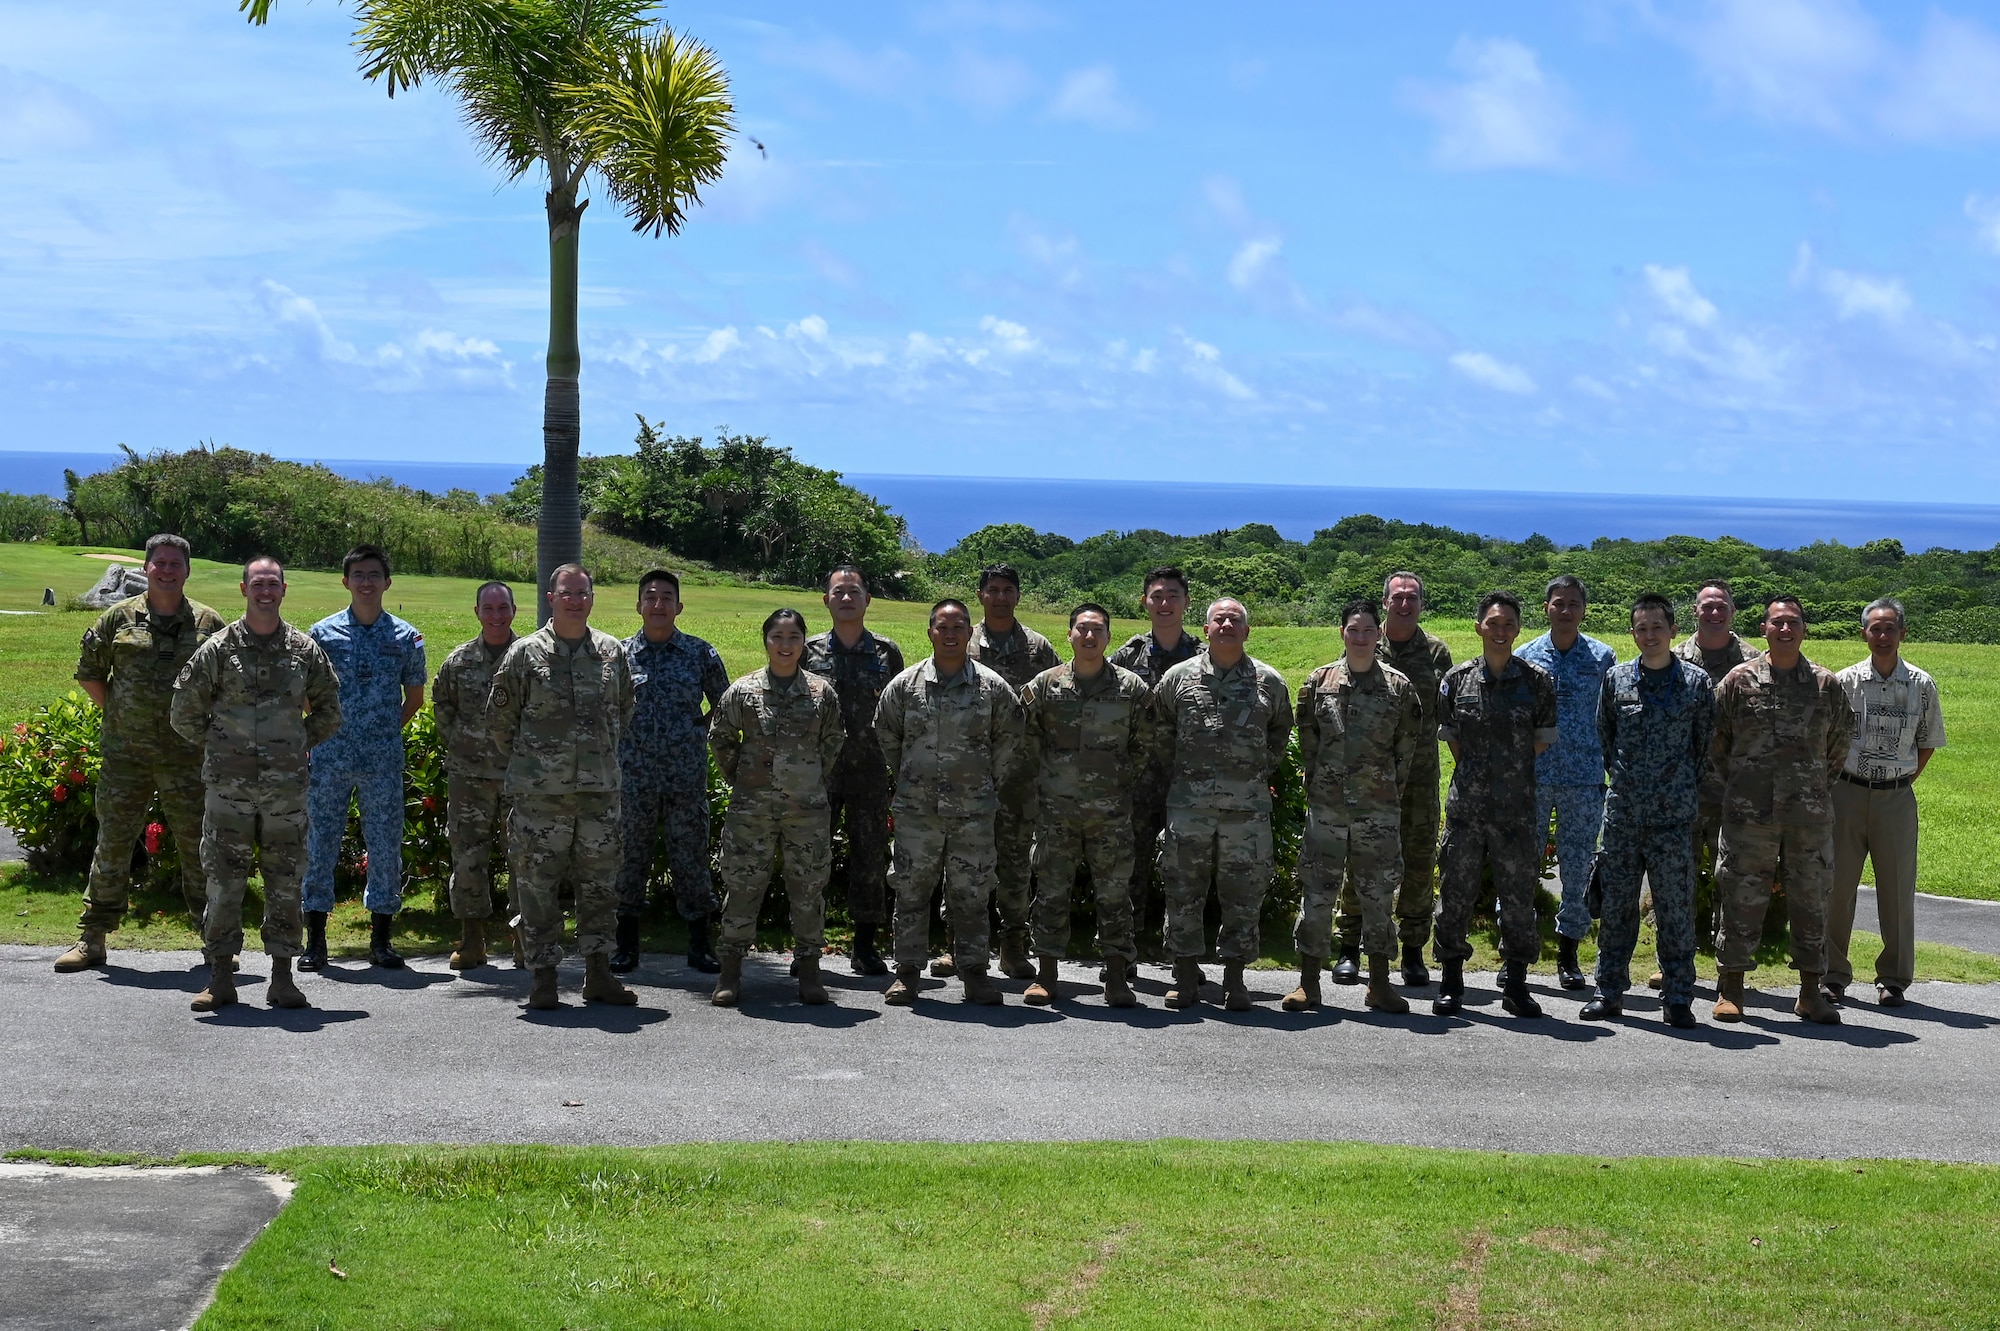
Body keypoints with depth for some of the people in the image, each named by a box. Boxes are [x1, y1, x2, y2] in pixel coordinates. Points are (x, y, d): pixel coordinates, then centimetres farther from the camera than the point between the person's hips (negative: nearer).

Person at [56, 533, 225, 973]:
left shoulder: (209, 624, 3)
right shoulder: (119, 618, 4)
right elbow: (89, 672, 13)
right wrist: (116, 714, 8)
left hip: (188, 757, -1)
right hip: (125, 755, 1)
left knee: (198, 845, 3)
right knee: (112, 842, 5)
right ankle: (92, 938, 13)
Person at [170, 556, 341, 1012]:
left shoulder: (305, 650, 6)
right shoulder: (218, 649, 1)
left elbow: (328, 712, 18)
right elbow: (184, 712, 6)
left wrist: (301, 746, 10)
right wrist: (217, 749, 6)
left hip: (287, 787, 1)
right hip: (229, 787, -1)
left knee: (284, 882, 4)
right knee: (224, 880, 0)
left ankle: (282, 977, 11)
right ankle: (220, 978, 8)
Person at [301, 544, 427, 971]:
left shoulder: (405, 636, 4)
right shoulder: (323, 633, 3)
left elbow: (414, 699, 13)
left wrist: (385, 733, 7)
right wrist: (327, 731, 4)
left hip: (384, 759, 1)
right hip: (330, 756, 0)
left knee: (386, 843, 4)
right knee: (321, 841, 1)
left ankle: (381, 938, 14)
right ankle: (315, 939, 9)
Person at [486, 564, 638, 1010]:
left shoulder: (613, 653, 8)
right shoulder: (525, 653, -1)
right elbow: (499, 717, 6)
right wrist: (527, 762, 9)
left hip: (601, 790, 3)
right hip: (539, 793, -3)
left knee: (600, 884, 7)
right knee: (537, 885, 0)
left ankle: (598, 972, 16)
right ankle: (544, 977, 8)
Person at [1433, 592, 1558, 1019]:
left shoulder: (1537, 681, 1)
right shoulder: (1457, 679, 3)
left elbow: (1543, 739, 9)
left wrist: (1510, 770, 9)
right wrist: (1475, 772, 11)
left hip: (1517, 807, 0)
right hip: (1465, 806, 1)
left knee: (1519, 895, 3)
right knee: (1456, 892, 3)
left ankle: (1515, 984, 14)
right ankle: (1451, 983, 15)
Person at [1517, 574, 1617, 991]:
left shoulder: (1603, 657, 4)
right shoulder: (1526, 656, 5)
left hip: (1585, 779, 0)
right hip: (1532, 777, 0)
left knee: (1578, 867, 4)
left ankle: (1568, 955, 15)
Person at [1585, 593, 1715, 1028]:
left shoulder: (1697, 681, 2)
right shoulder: (1616, 679, 7)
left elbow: (1706, 743, 7)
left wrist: (1686, 789, 7)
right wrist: (1620, 777, 12)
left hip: (1673, 814, -2)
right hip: (1622, 812, 2)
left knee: (1675, 908, 0)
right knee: (1615, 904, 5)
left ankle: (1678, 998, 7)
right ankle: (1610, 992, 14)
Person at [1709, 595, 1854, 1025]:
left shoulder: (1827, 685, 5)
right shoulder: (1740, 680, 1)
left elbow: (1840, 744, 16)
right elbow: (1716, 740, 9)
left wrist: (1816, 787, 15)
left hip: (1810, 812, 2)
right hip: (1749, 811, -1)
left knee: (1811, 896, 5)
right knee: (1741, 895, 1)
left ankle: (1811, 990, 15)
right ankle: (1730, 989, 9)